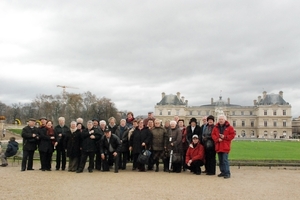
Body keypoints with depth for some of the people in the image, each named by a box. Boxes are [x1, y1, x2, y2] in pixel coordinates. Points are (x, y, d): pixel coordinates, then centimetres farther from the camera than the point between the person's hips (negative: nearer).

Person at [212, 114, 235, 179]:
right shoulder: (216, 127, 11)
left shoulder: (229, 127, 0)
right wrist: (217, 139, -12)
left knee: (225, 160, -11)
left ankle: (227, 173, -6)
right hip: (218, 146, 5)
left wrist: (224, 137, -13)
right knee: (220, 161, 11)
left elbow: (232, 135, -4)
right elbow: (213, 135, 6)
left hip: (225, 147, -5)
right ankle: (223, 172, 21)